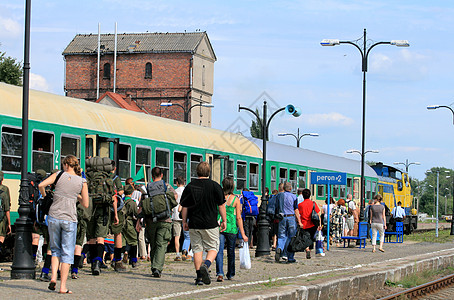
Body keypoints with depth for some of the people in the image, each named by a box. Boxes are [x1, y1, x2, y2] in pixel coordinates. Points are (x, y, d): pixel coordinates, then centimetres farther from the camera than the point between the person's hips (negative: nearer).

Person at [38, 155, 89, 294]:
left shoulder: (59, 175, 2)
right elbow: (85, 204, 5)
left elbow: (41, 185, -9)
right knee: (67, 253, 4)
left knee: (55, 250, 18)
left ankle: (53, 277, 0)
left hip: (54, 217, 1)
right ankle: (63, 287, -1)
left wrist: (44, 195, 11)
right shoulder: (82, 181, 3)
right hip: (69, 219, -1)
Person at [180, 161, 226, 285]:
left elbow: (184, 207, 4)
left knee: (197, 249, 8)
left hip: (194, 224, 2)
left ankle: (199, 276, 4)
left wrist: (184, 221, 13)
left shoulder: (190, 186, 2)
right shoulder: (215, 186, -4)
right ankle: (206, 265, -19)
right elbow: (221, 205, -2)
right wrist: (224, 220, 7)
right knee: (213, 247, 9)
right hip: (210, 224, -2)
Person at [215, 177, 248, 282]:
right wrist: (243, 234, 1)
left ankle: (220, 273, -23)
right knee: (231, 251, 16)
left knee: (219, 251, -5)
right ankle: (230, 274, 29)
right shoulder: (235, 199, -3)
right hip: (231, 228, 0)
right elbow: (238, 218, -3)